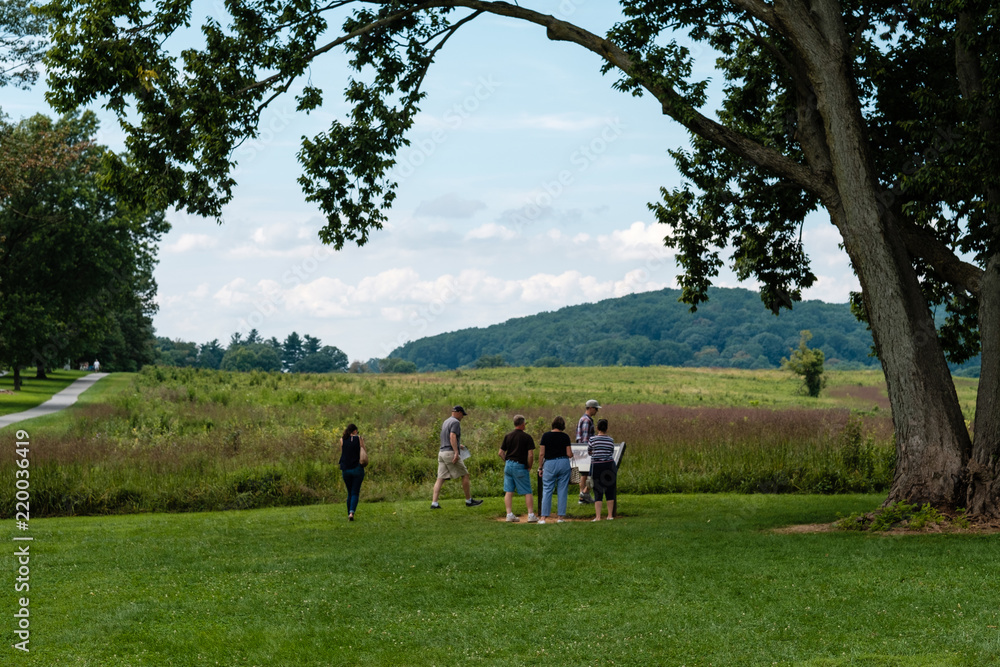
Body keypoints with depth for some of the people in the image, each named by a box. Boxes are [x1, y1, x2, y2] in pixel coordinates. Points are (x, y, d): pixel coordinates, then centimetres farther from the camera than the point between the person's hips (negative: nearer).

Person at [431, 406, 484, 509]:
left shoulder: (446, 422, 22)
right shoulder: (455, 422, -7)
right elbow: (452, 436, -21)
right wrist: (456, 452, -27)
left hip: (442, 452, 9)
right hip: (451, 453, -9)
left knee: (440, 478, 2)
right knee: (465, 475, 2)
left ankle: (434, 503, -7)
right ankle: (469, 501, 8)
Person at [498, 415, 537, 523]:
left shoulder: (507, 436, 7)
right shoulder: (527, 437, -7)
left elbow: (500, 453, 8)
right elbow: (531, 455, -13)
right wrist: (529, 467, 1)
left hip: (508, 465, 4)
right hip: (520, 466, -4)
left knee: (508, 492, 6)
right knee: (527, 492, 4)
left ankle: (509, 514, 2)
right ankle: (531, 515, 2)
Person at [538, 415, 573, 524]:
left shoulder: (546, 436, -1)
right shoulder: (565, 436, 0)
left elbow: (541, 454, -2)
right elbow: (569, 454, -2)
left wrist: (540, 468, 7)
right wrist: (572, 454, 21)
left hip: (550, 464, 0)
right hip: (563, 463, 0)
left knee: (547, 491, 3)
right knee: (562, 491, 6)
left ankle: (543, 517, 0)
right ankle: (560, 516, 6)